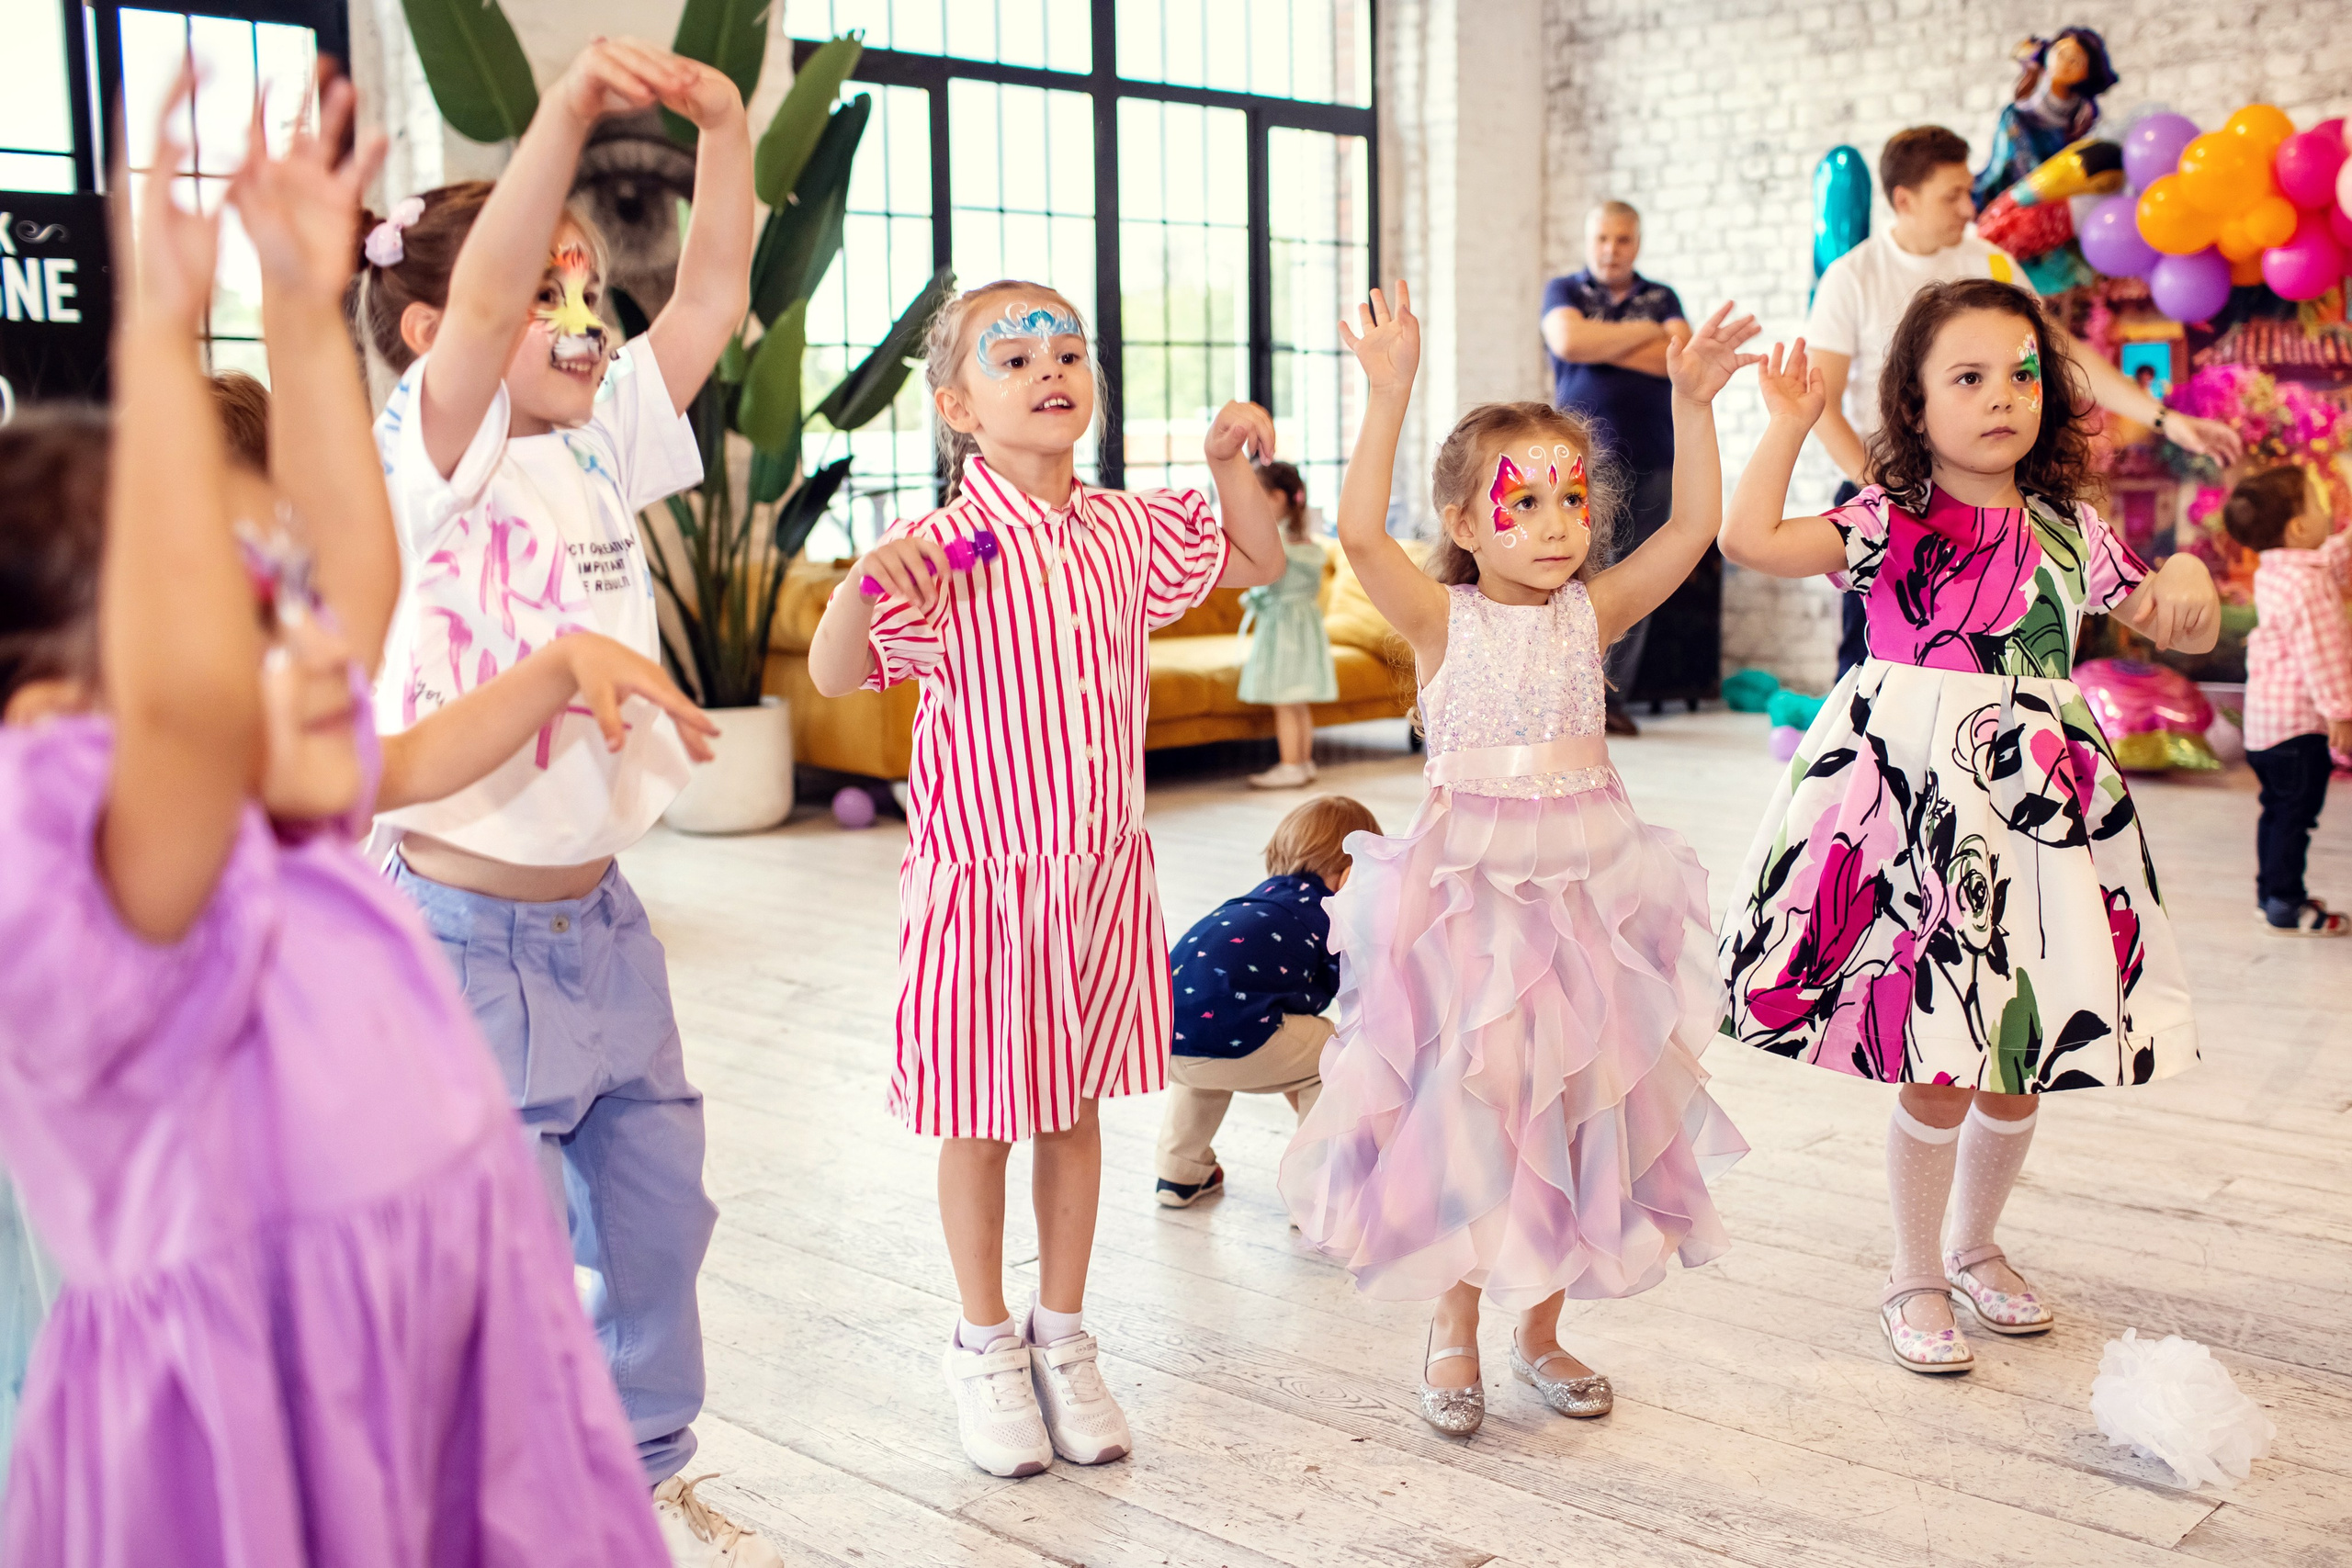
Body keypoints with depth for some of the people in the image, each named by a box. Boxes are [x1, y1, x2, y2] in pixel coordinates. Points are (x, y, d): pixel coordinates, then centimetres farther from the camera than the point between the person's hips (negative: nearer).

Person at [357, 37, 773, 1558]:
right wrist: (571, 106, -39)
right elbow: (476, 307, -30)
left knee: (657, 1215, 20)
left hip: (603, 920, 8)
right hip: (472, 935, -8)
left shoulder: (601, 456, 7)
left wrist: (725, 123, -7)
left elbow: (712, 298, 4)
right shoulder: (430, 455, -11)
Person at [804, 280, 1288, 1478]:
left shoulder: (1128, 534, 2)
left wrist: (1230, 461, 2)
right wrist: (865, 584, -38)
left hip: (1103, 870, 5)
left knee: (1078, 1107, 15)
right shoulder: (947, 552, -14)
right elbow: (834, 675, -20)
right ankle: (986, 1348, 29)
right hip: (982, 875, -4)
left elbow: (1257, 563, 18)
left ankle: (1063, 1337, 32)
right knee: (983, 1121, 9)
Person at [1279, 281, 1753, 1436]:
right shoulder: (1442, 620, -7)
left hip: (1586, 888, 4)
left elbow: (1694, 527, -3)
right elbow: (1360, 532, -23)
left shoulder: (1594, 612, 3)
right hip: (1467, 891, -4)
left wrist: (1691, 407, -12)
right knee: (1462, 1111, 4)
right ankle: (1454, 1332, 23)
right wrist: (1389, 398, -29)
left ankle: (1542, 1329, 29)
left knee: (1576, 1108, 11)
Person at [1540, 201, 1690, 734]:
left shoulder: (1661, 298, 16)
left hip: (1652, 460, 3)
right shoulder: (1564, 291, 11)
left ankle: (1613, 696, 7)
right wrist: (1646, 332, -3)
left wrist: (1601, 345, -5)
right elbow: (1568, 341, -11)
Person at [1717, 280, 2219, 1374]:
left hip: (2037, 808, 4)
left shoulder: (2070, 531, 7)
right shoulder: (1886, 524, -3)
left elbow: (2180, 631, 16)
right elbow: (1751, 539, -17)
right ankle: (1916, 1281, 21)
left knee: (2021, 1062, 12)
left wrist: (2189, 576, -6)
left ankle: (1975, 1248, 36)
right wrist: (1787, 423, -8)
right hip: (1918, 804, -4)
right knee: (1935, 1069, 1)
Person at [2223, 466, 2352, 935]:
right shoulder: (2304, 586, -22)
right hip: (2298, 721, -10)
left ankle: (2272, 892, 26)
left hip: (2265, 716, 10)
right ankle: (2285, 905, 2)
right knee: (2295, 813, -3)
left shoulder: (2273, 571, 8)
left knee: (2278, 809, 18)